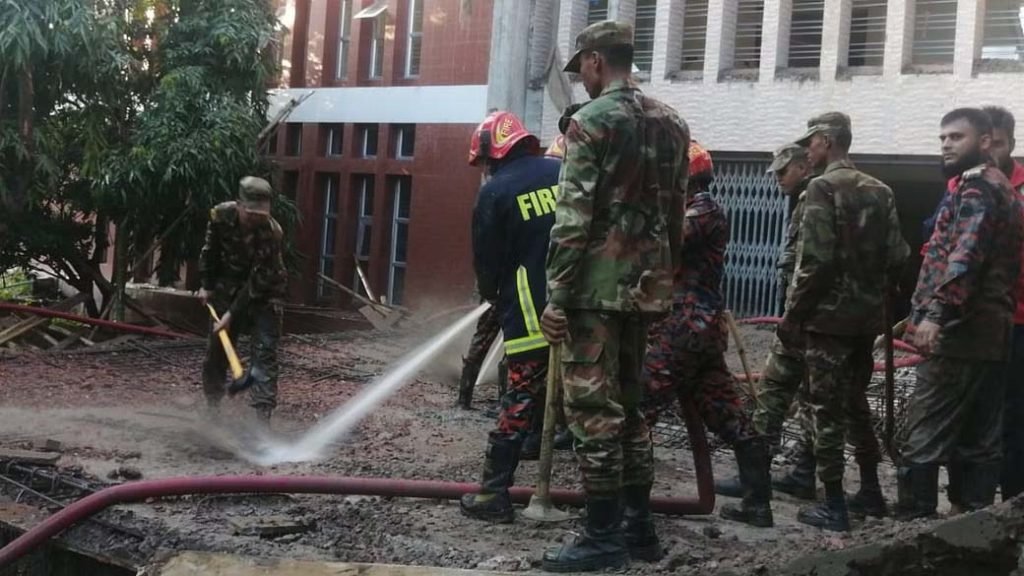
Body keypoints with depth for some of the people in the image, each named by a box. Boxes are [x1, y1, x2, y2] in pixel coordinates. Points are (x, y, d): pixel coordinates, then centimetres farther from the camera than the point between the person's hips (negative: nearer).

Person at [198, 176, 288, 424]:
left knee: (265, 352, -13)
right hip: (228, 288, 4)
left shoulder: (272, 233, -31)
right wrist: (207, 285, 5)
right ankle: (212, 408, 28)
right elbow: (211, 251, 0)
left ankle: (262, 416, -14)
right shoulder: (221, 215, -19)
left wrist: (233, 313, -29)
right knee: (216, 349, 10)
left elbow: (258, 281, -29)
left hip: (264, 294, -4)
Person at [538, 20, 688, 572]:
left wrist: (556, 295, -14)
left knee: (592, 407, -3)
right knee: (629, 400, 17)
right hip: (645, 284, 8)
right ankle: (638, 517, 23)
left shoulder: (592, 120, -10)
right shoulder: (672, 123, 13)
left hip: (597, 284, -8)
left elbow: (573, 217, -15)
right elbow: (676, 212, 15)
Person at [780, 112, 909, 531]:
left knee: (827, 408, -2)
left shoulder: (822, 188, -11)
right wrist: (875, 293, 18)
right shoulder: (879, 191, 10)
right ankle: (870, 487, 26)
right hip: (867, 317, 7)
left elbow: (815, 261, -18)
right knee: (856, 401, 20)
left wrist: (792, 315, -11)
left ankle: (834, 505, 0)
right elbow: (898, 256, 8)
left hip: (829, 315, -7)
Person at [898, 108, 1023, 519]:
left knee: (922, 438, -9)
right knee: (979, 440, 9)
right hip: (989, 333, 10)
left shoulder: (977, 185, -8)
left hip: (960, 331, -10)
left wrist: (936, 313, -33)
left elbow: (965, 255, -24)